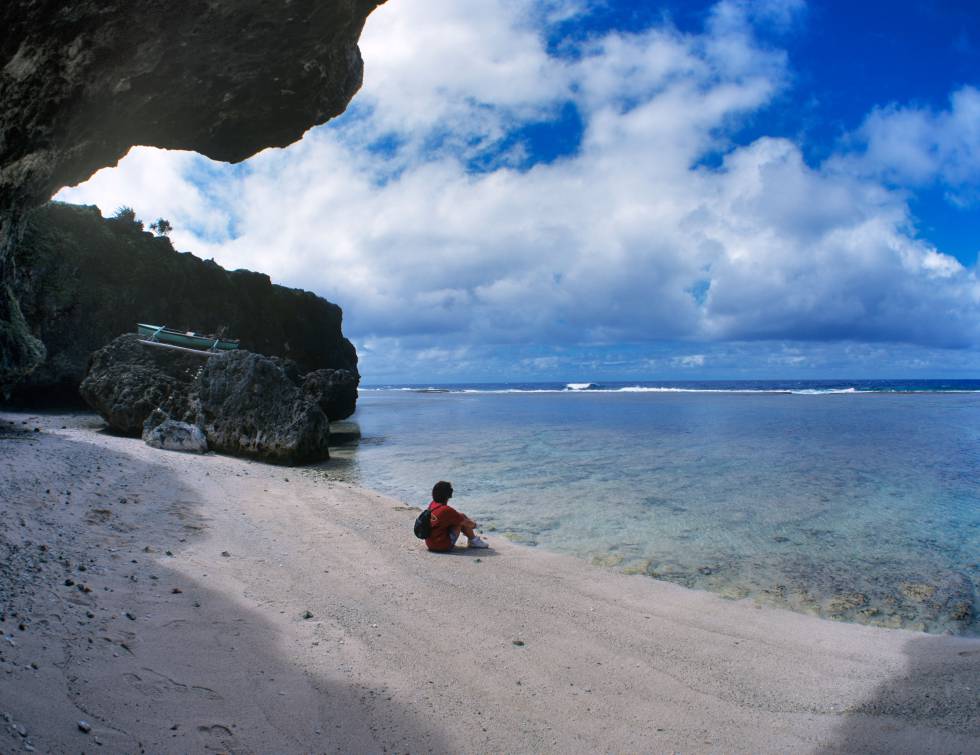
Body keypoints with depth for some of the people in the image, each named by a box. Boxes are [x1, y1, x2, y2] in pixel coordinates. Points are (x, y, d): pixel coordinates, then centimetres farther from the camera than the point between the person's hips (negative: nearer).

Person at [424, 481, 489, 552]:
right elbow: (467, 524, -9)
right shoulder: (446, 510, -22)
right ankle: (473, 541, 15)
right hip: (443, 546, -8)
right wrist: (474, 524, 11)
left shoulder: (432, 505, 2)